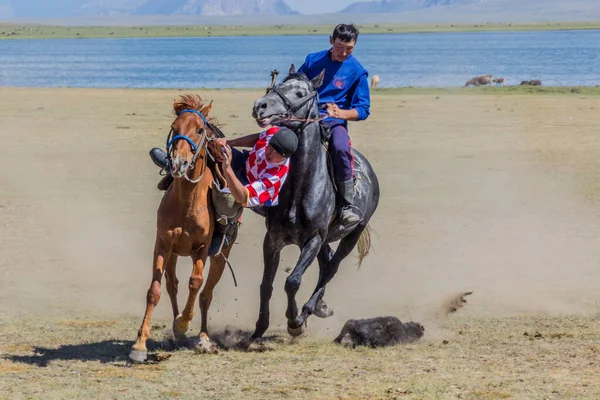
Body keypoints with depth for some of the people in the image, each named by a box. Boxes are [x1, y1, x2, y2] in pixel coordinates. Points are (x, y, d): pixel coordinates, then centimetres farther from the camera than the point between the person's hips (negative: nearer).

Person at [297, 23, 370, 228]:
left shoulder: (357, 71, 2)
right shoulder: (313, 60, 9)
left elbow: (364, 110, 0)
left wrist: (341, 113, -19)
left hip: (334, 122, -2)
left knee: (341, 148, -36)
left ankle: (349, 205, -27)